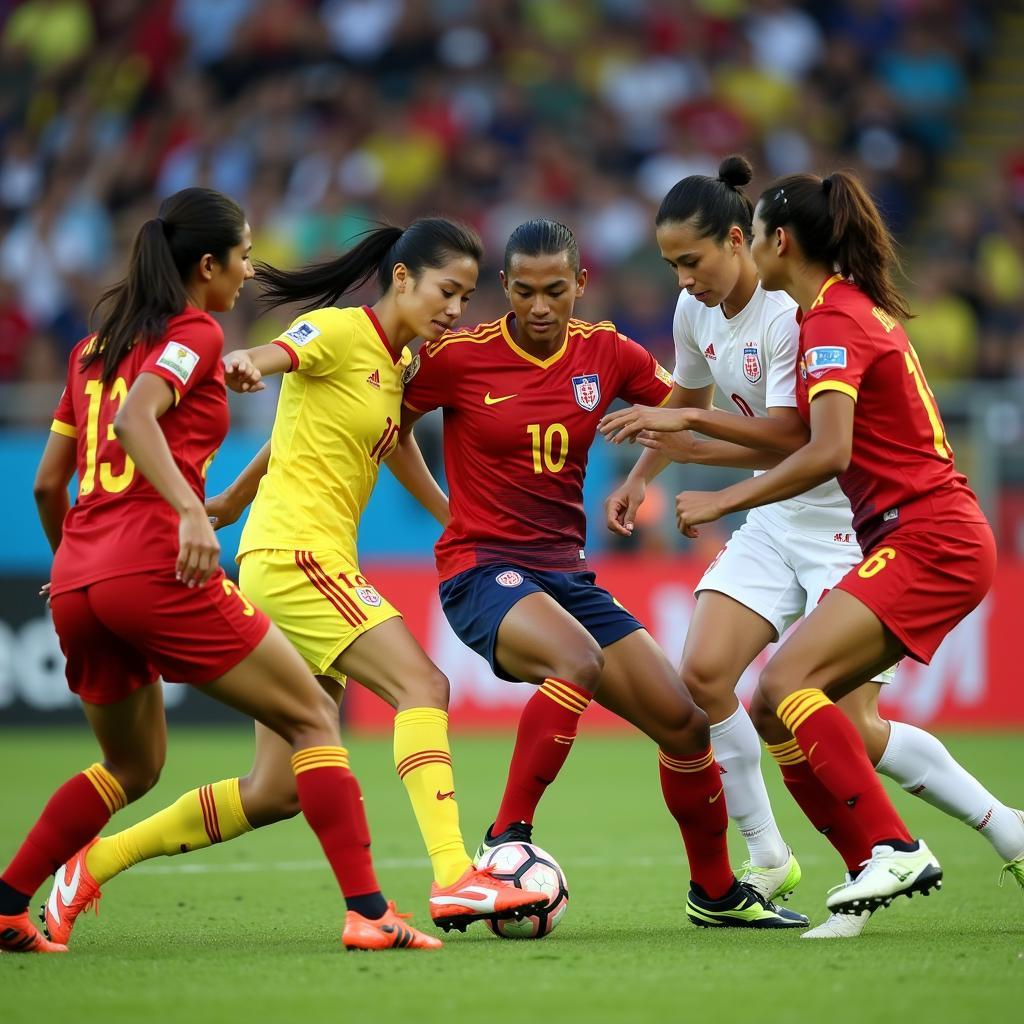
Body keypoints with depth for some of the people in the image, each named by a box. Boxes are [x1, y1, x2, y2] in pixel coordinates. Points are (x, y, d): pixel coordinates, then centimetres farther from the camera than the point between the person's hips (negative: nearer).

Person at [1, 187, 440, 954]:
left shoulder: (94, 347, 22)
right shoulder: (194, 333, 0)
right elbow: (134, 417, -20)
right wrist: (190, 511, -31)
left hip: (78, 582, 8)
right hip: (154, 568, -8)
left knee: (133, 766, 26)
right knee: (312, 719, 1)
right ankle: (367, 911, -10)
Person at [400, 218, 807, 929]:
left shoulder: (606, 353, 4)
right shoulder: (460, 356, -8)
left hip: (567, 573, 5)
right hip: (481, 570, -5)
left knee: (685, 721, 0)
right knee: (579, 660, -36)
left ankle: (715, 892, 21)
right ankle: (506, 839, -26)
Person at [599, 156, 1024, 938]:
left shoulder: (793, 311, -22)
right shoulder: (697, 309, 4)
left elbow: (793, 437, -25)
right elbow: (685, 404, 22)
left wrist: (690, 428, -29)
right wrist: (641, 476, 10)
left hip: (850, 521, -8)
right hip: (780, 518, 8)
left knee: (847, 724, -12)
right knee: (704, 673, -9)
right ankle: (766, 858, 3)